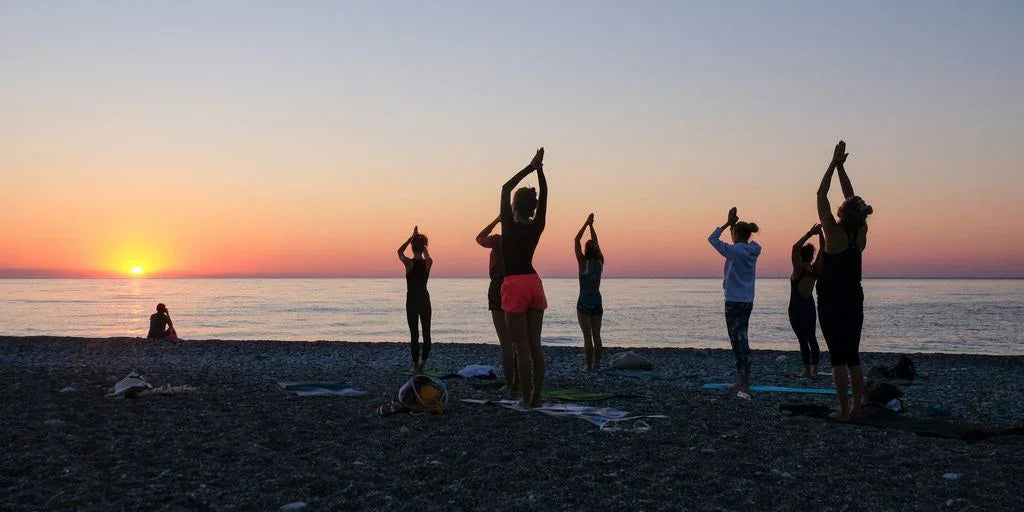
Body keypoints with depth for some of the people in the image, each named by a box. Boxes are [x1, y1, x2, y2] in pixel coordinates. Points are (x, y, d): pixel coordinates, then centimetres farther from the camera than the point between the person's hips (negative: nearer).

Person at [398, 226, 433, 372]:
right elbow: (426, 254, 21)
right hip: (425, 299, 2)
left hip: (412, 300, -2)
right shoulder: (428, 263, -4)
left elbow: (400, 251, 9)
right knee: (426, 331, 9)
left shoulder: (409, 263, -11)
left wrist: (412, 237, 6)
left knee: (414, 333, 2)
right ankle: (423, 361, 1)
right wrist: (419, 238, 24)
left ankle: (416, 363, 2)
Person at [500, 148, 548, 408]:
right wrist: (539, 169, 3)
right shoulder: (537, 227, 1)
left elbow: (505, 188, -6)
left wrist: (530, 167, -6)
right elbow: (544, 194, 9)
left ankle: (526, 398, 0)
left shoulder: (509, 227, -10)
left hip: (514, 286, -5)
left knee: (522, 348, -3)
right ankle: (536, 396, 9)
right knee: (535, 345, 8)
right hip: (534, 283, 5)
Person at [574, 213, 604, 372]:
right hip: (597, 302, 5)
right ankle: (596, 364, 8)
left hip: (584, 303, -5)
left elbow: (577, 240, -7)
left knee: (587, 336, -4)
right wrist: (591, 225, 16)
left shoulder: (583, 263, -11)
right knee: (596, 335, 7)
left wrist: (587, 224, -2)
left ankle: (589, 365, -4)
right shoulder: (600, 262, 2)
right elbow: (596, 243, 14)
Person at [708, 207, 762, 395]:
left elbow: (712, 238, -6)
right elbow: (738, 244, 24)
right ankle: (741, 381, 20)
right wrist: (733, 224, 18)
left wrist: (728, 223, -1)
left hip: (734, 302, -8)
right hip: (748, 302, 8)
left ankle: (744, 381, -9)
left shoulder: (734, 250, -15)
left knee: (739, 341, -6)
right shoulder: (752, 251, 6)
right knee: (741, 339, 15)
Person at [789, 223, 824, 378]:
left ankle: (807, 370, -8)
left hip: (796, 308, -5)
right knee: (812, 338, 13)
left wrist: (810, 234, -23)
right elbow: (823, 249, 1)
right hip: (810, 307, 5)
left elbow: (795, 248, -25)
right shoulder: (815, 270, -3)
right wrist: (820, 233, -6)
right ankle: (814, 370, 13)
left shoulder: (799, 270, -16)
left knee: (803, 339, -5)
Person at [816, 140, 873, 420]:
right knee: (853, 356, 11)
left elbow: (821, 195, -10)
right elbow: (852, 197, 9)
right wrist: (841, 166, 10)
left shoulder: (834, 233, -15)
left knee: (838, 357, -4)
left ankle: (844, 410, -4)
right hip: (854, 300, 6)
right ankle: (856, 408, 13)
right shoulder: (861, 232, 0)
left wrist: (834, 164, -5)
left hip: (831, 302, -6)